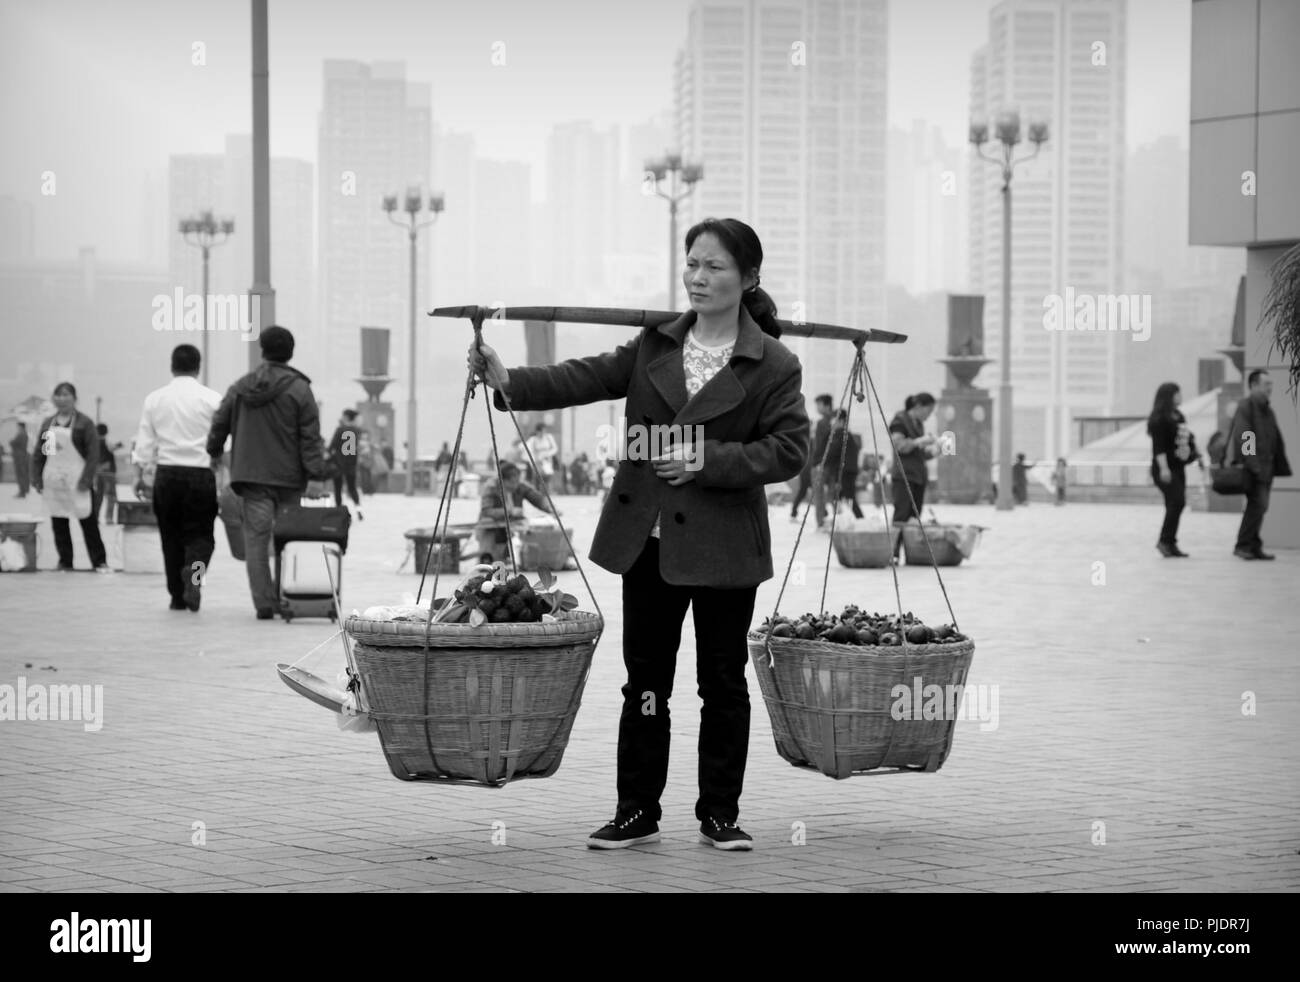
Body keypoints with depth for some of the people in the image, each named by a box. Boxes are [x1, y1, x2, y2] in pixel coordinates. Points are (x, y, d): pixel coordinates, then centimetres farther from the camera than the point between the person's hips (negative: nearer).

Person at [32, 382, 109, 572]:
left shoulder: (84, 423, -3)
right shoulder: (48, 424, 12)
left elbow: (93, 454, -9)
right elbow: (39, 453, 14)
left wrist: (86, 479, -16)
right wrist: (36, 478, 5)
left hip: (77, 481, -5)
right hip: (53, 481, 5)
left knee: (88, 521, -3)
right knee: (58, 523, 5)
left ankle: (99, 562, 2)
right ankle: (64, 562, 13)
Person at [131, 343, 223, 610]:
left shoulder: (155, 399, 4)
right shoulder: (212, 399, -3)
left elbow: (144, 442, 5)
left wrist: (139, 476, 11)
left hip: (166, 474, 2)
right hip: (200, 473, -2)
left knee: (171, 535, 11)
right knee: (200, 533, 5)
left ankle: (177, 596, 12)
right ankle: (195, 568, -26)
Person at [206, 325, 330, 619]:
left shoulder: (239, 388, 7)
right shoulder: (299, 389, -5)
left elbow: (219, 425, 13)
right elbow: (310, 437, -9)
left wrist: (213, 453, 29)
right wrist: (316, 471, -8)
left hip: (251, 475, 2)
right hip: (288, 475, -2)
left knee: (256, 537, 0)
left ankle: (264, 602, -8)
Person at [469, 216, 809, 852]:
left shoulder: (774, 365, -5)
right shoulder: (655, 345, 7)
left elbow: (788, 450, -9)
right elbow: (590, 377, -2)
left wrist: (708, 460, -18)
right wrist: (511, 383, -16)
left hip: (723, 548, -3)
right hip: (647, 540, 3)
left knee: (723, 684, 5)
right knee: (644, 681, 7)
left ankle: (720, 814, 17)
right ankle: (636, 812, 16)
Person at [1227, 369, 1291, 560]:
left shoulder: (1268, 410, 18)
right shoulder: (1245, 406, -9)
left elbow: (1276, 441, 21)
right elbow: (1242, 437, -18)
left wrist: (1281, 466, 15)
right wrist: (1249, 463, -25)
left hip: (1265, 466, 9)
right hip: (1251, 466, -9)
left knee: (1259, 505, 9)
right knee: (1258, 503, -16)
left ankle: (1254, 547, 14)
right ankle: (1243, 545, -11)